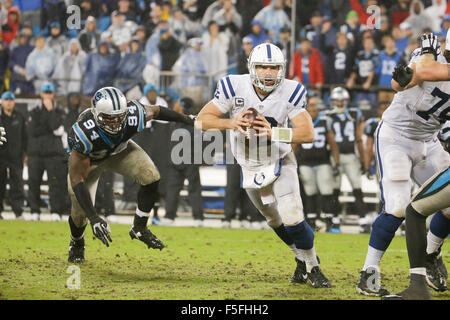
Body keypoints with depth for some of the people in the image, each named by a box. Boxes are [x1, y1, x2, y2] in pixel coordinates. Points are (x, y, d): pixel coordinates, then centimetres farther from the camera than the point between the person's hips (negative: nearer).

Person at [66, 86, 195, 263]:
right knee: (81, 210, -7)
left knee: (150, 177, -22)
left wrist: (188, 120, 2)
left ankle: (139, 228, -2)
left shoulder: (132, 116, -36)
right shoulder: (83, 134, -43)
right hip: (87, 158, -2)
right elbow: (77, 180, -38)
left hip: (119, 149, 3)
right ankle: (76, 243, 30)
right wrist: (93, 218, -45)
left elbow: (155, 111, -10)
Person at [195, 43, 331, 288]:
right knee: (278, 223, 14)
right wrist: (231, 123, -39)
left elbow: (308, 133, -28)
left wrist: (273, 132, -44)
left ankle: (312, 267, 5)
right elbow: (201, 121, -21)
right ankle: (303, 260, 38)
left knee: (292, 219, -16)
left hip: (280, 162, -2)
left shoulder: (290, 92, -21)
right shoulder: (235, 87, -21)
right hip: (250, 166, 2)